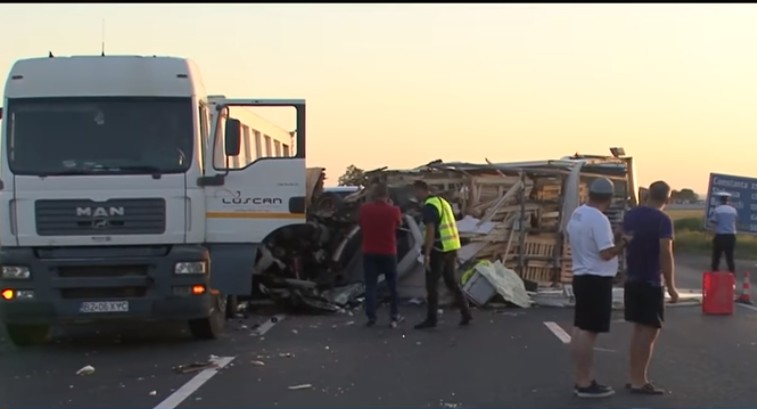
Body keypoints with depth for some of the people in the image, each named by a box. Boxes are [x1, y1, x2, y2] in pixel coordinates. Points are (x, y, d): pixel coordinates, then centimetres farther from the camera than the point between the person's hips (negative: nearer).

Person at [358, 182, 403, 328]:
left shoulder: (364, 209, -7)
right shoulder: (393, 210, -10)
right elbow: (399, 224, 10)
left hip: (369, 252, 0)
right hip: (388, 252, 0)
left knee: (371, 285, 5)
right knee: (392, 285, 12)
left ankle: (371, 317, 0)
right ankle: (395, 317, 13)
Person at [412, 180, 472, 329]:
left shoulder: (429, 206, -13)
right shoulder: (442, 201, 16)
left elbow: (431, 231, -21)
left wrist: (426, 254, -20)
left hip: (439, 249, -9)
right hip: (451, 247, 9)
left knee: (432, 284, -1)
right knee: (451, 281, 16)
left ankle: (431, 319, 2)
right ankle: (466, 313, 15)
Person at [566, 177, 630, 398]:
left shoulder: (577, 214, 8)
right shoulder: (599, 219, -20)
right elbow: (606, 253, -24)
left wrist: (612, 238, 16)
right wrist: (623, 242, -6)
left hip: (581, 276, 9)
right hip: (596, 279, -9)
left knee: (579, 329, 13)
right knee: (589, 331, -5)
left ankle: (580, 380, 21)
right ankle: (585, 384, -1)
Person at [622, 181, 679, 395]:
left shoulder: (630, 215, 7)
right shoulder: (663, 220, -14)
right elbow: (665, 255, -18)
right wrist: (671, 287, -14)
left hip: (632, 280, 7)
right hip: (651, 282, -7)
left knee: (639, 328, 14)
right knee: (650, 330, -2)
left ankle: (634, 378, 16)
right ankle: (639, 381, -2)